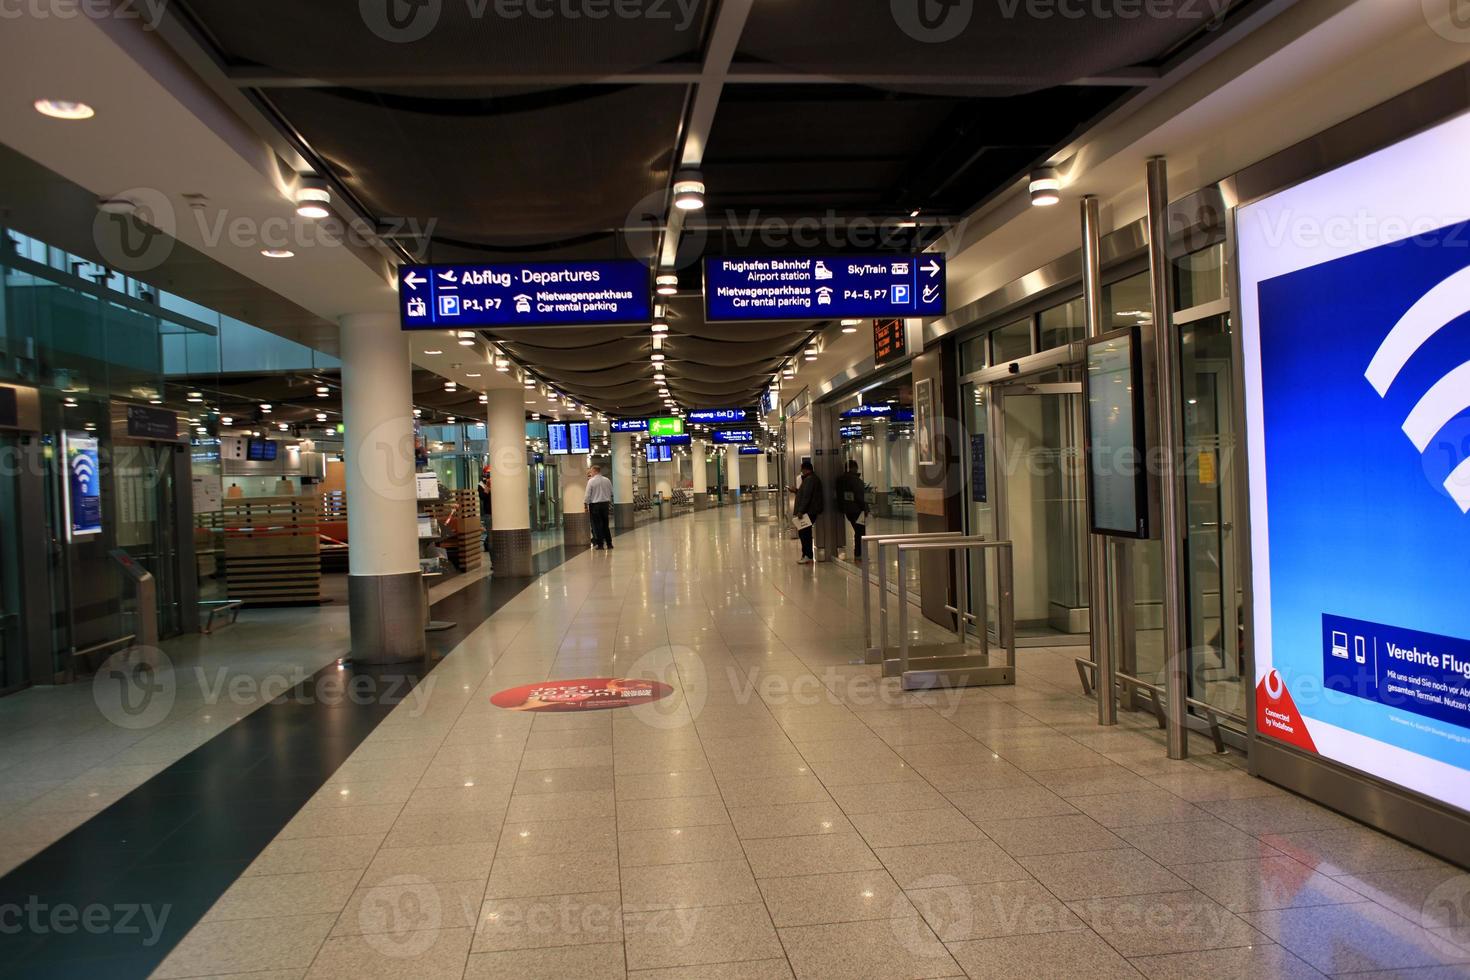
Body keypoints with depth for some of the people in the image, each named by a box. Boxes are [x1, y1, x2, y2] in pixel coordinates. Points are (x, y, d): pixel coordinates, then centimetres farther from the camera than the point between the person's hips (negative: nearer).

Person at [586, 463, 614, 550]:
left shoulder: (591, 481, -8)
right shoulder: (607, 480, 4)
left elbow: (588, 495, -9)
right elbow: (611, 493, 9)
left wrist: (586, 506, -2)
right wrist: (609, 502, 20)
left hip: (595, 504, -4)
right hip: (605, 503, 4)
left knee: (597, 525, 1)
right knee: (605, 524, 12)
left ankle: (600, 544, 0)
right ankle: (609, 543, 13)